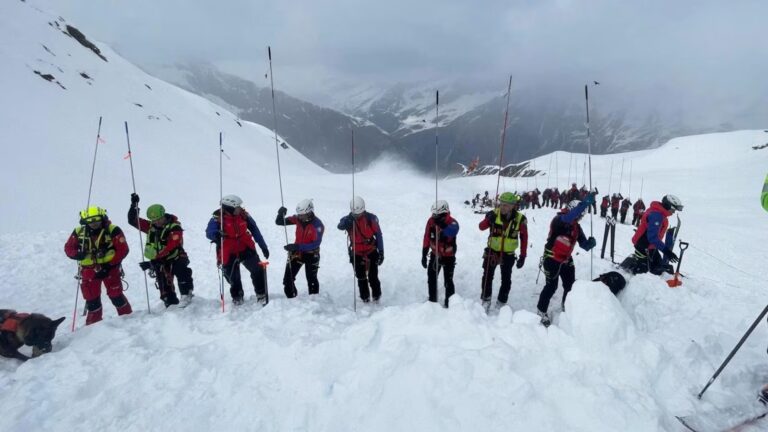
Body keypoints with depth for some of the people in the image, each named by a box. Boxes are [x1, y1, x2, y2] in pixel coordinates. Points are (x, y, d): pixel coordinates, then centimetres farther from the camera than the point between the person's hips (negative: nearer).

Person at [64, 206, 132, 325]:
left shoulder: (113, 231, -12)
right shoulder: (79, 232, -1)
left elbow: (122, 250, -13)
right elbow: (68, 248, 8)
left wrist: (109, 265, -17)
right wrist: (77, 254, -16)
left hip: (109, 268, -3)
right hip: (89, 270, 3)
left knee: (116, 296, -3)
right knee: (91, 299, 9)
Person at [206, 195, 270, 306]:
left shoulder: (243, 214, -8)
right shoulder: (218, 218, -17)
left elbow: (255, 230, 1)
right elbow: (209, 232, -30)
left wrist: (263, 246, 4)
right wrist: (216, 235, -54)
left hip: (246, 248, 2)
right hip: (229, 254, -2)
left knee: (258, 270, -8)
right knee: (233, 278, 13)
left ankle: (261, 294, 11)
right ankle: (237, 296, 41)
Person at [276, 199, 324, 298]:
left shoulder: (317, 224, -23)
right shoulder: (298, 219, -10)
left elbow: (316, 244, -29)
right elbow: (279, 222, -5)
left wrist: (297, 246, -35)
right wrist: (281, 214, -29)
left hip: (311, 255, -4)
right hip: (296, 252, 4)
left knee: (312, 280, 7)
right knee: (288, 278, 5)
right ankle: (291, 298, 25)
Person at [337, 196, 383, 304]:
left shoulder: (371, 218, -12)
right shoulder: (348, 219, -10)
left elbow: (378, 235, -5)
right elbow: (340, 226, -32)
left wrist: (381, 252, -6)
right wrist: (346, 222, -55)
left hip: (371, 251, -1)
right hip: (356, 253, 1)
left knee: (373, 277, 0)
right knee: (361, 278, 8)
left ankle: (376, 297, 19)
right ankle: (365, 298, 23)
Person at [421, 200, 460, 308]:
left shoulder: (452, 222, -23)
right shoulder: (431, 221, -11)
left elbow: (452, 231, -47)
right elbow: (426, 239, -2)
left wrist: (442, 224, -63)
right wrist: (424, 255, 2)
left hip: (449, 257, -4)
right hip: (435, 255, 4)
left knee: (448, 281, 1)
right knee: (431, 279, 13)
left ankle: (449, 303, 19)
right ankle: (432, 300, 32)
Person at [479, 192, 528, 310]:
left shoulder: (520, 219, -14)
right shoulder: (494, 214, -15)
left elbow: (524, 238, -4)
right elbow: (481, 227, -14)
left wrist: (523, 256, -4)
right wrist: (488, 220, -36)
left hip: (508, 254, 0)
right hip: (492, 251, 0)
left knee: (506, 280, 10)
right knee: (487, 276, 7)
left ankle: (501, 302, 28)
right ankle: (486, 300, 24)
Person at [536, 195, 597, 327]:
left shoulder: (577, 227, 1)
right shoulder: (558, 220, -21)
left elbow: (584, 245, -1)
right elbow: (568, 218, -44)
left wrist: (590, 243, -25)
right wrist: (586, 202, -51)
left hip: (566, 259, 7)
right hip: (552, 259, -7)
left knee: (570, 285, 12)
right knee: (551, 286, -2)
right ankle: (541, 310, 17)